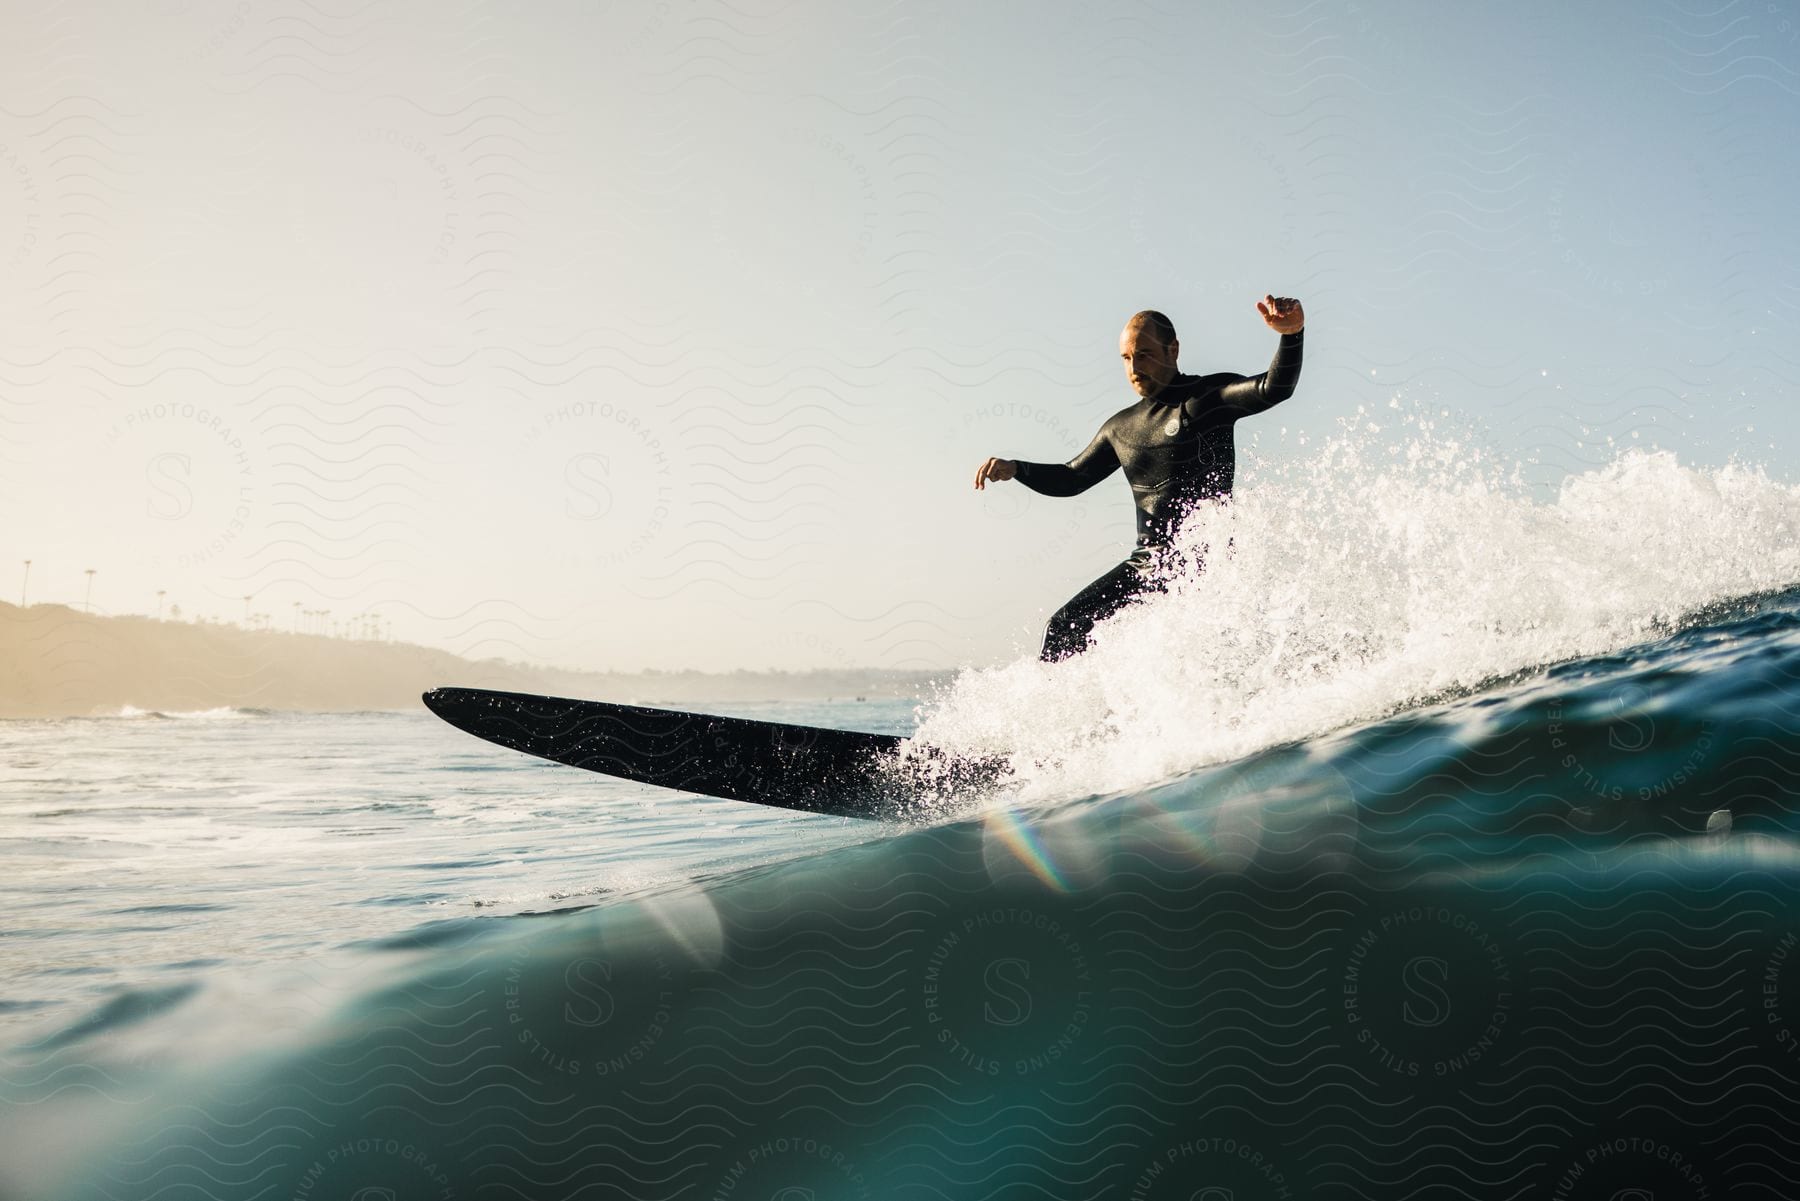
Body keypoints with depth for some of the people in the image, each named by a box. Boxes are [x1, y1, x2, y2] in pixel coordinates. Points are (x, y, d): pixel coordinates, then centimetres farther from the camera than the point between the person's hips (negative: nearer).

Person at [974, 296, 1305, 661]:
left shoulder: (1209, 397, -4)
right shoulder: (1121, 427, 16)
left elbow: (1273, 389, -21)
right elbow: (1072, 479, 23)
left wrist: (1290, 335, -41)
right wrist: (1015, 468, 7)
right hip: (1145, 563, 7)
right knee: (1064, 628, 6)